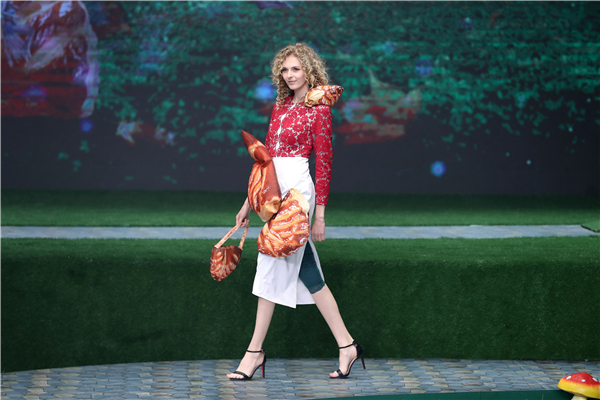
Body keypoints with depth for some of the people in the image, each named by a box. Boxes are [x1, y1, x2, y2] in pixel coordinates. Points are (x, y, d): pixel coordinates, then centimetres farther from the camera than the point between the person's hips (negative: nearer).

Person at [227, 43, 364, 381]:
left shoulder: (318, 109, -4)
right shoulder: (282, 105, 16)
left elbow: (324, 163, -6)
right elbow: (268, 154, 19)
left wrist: (320, 213, -9)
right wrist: (250, 201, 18)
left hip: (297, 189, -8)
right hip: (275, 188, 8)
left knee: (273, 270, -6)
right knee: (307, 273, 8)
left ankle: (256, 350, 1)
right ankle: (347, 346, 12)